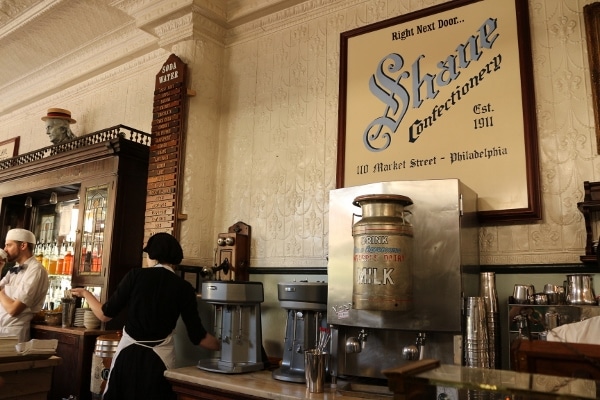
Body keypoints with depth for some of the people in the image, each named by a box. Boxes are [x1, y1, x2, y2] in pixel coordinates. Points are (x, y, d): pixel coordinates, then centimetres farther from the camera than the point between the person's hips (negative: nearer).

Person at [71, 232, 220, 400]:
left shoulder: (136, 275, -5)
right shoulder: (183, 287, -4)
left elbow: (105, 315, 0)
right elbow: (197, 335, -5)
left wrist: (86, 294, 17)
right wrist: (223, 346, 10)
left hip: (127, 354, 1)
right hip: (159, 360, 0)